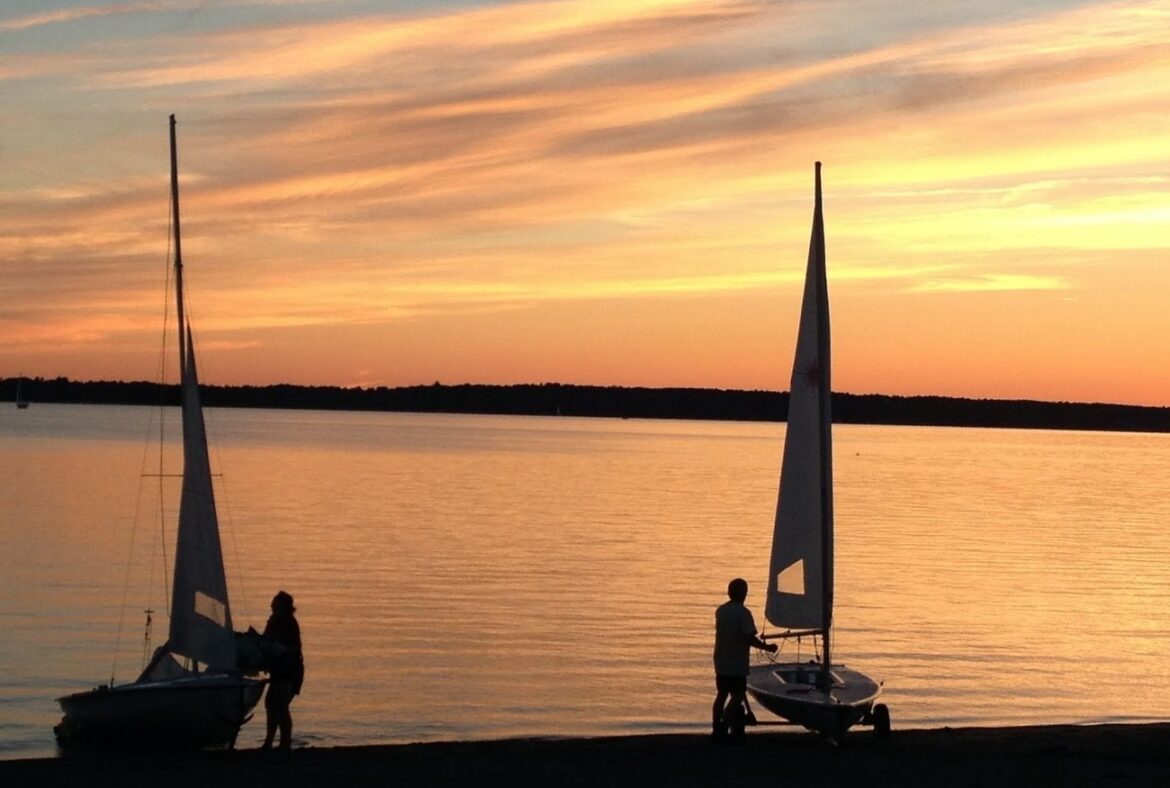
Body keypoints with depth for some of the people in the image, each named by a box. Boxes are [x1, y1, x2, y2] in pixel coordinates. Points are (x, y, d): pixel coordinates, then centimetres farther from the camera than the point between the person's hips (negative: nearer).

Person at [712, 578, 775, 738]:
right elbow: (750, 638, -19)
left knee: (722, 694, 13)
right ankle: (724, 727, -9)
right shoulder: (743, 613, -15)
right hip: (737, 664, -7)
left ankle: (716, 728, 12)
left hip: (721, 662, 7)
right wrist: (768, 647, -7)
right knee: (738, 695, 0)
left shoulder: (720, 611, 8)